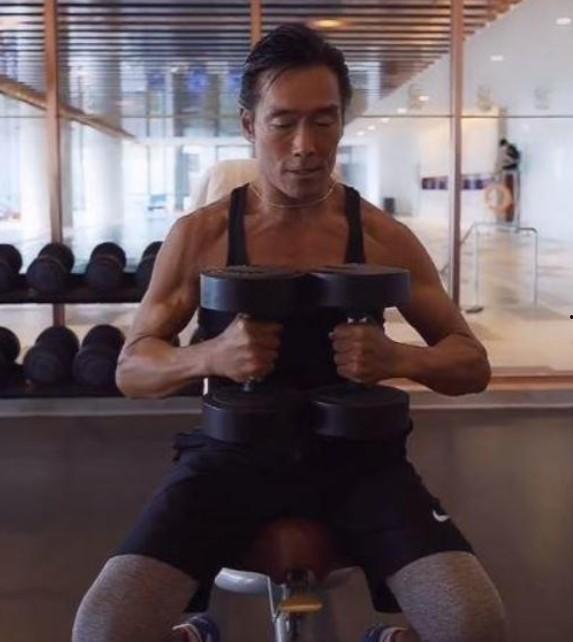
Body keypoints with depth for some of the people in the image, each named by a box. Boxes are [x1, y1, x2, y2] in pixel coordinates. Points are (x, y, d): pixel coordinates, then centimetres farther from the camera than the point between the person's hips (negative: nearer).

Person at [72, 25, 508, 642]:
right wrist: (210, 356, -20)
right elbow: (131, 367, 3)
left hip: (355, 452, 1)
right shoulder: (199, 234, -2)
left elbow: (473, 364, 5)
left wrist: (399, 358, -19)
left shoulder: (384, 238, -1)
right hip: (234, 450, 0)